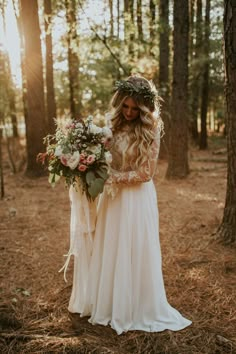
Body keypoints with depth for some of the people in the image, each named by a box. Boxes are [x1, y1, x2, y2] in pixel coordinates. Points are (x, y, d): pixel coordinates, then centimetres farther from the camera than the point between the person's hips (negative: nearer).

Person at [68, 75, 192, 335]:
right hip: (112, 196, 6)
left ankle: (135, 309, 27)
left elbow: (145, 173, -14)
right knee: (106, 251, 15)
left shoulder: (150, 132, -13)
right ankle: (106, 301, 36)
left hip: (136, 198, -6)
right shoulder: (115, 125, 3)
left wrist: (113, 178, -17)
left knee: (133, 254, 6)